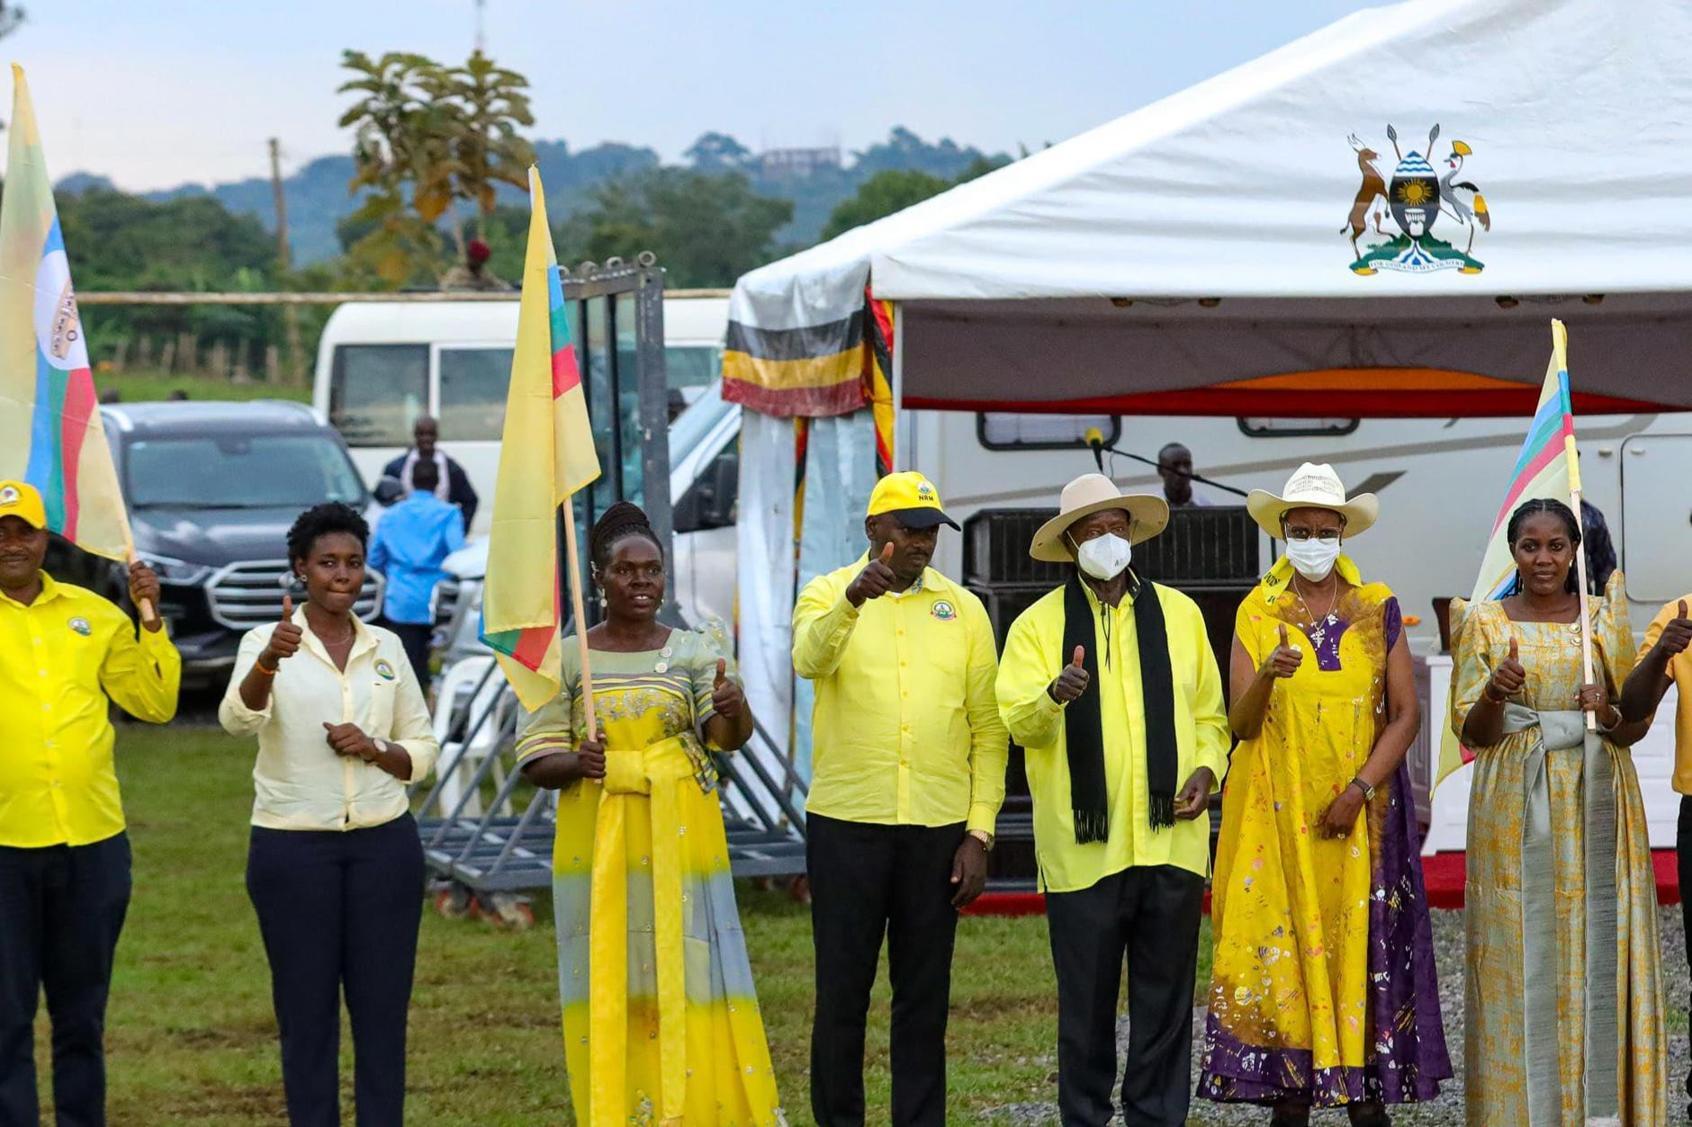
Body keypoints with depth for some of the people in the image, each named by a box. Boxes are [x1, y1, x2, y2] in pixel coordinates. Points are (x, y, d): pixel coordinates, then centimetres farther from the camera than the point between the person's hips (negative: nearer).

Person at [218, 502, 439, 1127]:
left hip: (384, 845, 3)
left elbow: (423, 750, 12)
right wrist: (271, 658, -44)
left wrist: (376, 750, -10)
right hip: (292, 848, -3)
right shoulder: (266, 642, -4)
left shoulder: (386, 648, 7)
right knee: (307, 1015, 1)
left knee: (383, 1013, 4)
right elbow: (238, 717, -24)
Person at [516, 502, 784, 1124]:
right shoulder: (567, 659, 4)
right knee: (610, 983, -1)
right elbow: (533, 758, 3)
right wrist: (573, 763, -19)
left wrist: (734, 710, -33)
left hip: (680, 841, 0)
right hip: (599, 847, 0)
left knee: (689, 974, -3)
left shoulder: (694, 652, 4)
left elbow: (728, 734, -10)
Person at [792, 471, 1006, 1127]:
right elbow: (809, 659, -21)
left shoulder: (963, 609, 8)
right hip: (846, 825, -2)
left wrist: (979, 834, 0)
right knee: (842, 992, 2)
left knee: (924, 996, 6)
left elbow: (988, 729, 8)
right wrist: (853, 599, -40)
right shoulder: (827, 595, 2)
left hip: (939, 827, 2)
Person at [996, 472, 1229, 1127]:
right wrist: (1054, 695, -29)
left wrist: (1207, 768, -1)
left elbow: (1209, 712, 17)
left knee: (1166, 1001, 6)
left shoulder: (1178, 613, 12)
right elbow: (1019, 722, -9)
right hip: (1085, 846, -2)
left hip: (1170, 839, 2)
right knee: (1086, 1005, 3)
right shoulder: (1039, 624, 3)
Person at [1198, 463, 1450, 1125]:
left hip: (1363, 815, 0)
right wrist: (1266, 675, -23)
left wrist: (1358, 791, -10)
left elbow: (1406, 714, 1)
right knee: (1283, 942, -4)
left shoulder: (1377, 610, 5)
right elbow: (1240, 723, -2)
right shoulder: (1258, 614, 4)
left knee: (1363, 945, -3)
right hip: (1279, 815, 0)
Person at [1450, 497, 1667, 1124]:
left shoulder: (1605, 619, 9)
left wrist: (1607, 713, -13)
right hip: (1516, 809, -1)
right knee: (1522, 955, -4)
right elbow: (1472, 734, 0)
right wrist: (1494, 693, -20)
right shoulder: (1485, 624, 5)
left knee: (1600, 950, -1)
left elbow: (1635, 728, 9)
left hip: (1597, 808, 1)